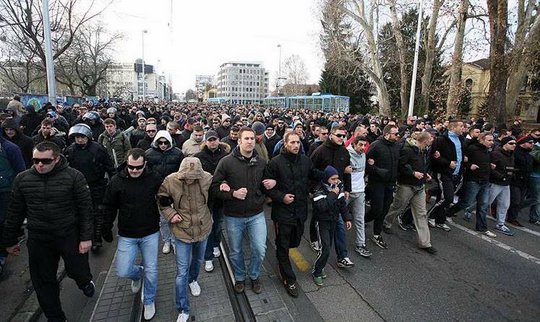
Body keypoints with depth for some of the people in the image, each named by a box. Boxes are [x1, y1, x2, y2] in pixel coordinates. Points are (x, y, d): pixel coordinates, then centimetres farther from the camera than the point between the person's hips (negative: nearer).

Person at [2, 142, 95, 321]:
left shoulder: (74, 177, -13)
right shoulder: (22, 179, -3)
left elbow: (85, 209, -10)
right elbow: (15, 212, 7)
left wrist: (86, 237, -11)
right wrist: (10, 240, 12)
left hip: (69, 236, -3)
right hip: (38, 240, 3)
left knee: (78, 271, 12)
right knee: (44, 282, 13)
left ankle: (85, 282, 49)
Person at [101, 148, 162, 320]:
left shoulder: (154, 179, -11)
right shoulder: (117, 181, -9)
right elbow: (109, 208, 2)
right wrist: (106, 229, 5)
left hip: (150, 234, 0)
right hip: (127, 235, 1)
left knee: (151, 271, 8)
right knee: (123, 271, 0)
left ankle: (149, 301, 33)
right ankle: (138, 274, 37)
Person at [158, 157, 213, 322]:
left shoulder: (207, 179, -18)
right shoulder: (170, 181, -21)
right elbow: (161, 201, -3)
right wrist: (170, 214, -15)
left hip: (203, 229, 2)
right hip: (182, 231, -2)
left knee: (198, 259, 27)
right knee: (182, 271, 3)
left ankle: (193, 280, 60)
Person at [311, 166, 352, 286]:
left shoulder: (339, 186, 0)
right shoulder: (319, 189, -19)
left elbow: (343, 204, 8)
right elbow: (322, 206, -31)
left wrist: (347, 218, 5)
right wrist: (333, 194, -28)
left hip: (333, 221, 6)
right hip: (322, 222, -6)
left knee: (328, 247, 12)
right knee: (325, 249, -10)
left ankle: (320, 267, 32)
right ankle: (316, 273, 8)